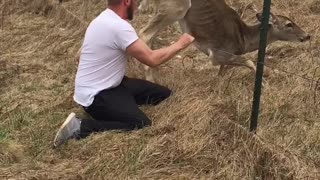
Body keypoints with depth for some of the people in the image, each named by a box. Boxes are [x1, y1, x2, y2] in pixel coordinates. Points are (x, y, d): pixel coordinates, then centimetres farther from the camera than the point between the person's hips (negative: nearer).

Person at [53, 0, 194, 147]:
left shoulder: (106, 18, 6)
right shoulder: (118, 26, -25)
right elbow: (152, 59, -20)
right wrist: (180, 44, -6)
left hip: (108, 85, 9)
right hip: (95, 96, -9)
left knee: (165, 94, 5)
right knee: (143, 127, -24)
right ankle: (81, 128, -14)